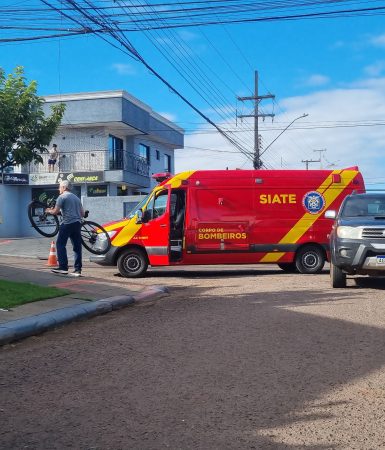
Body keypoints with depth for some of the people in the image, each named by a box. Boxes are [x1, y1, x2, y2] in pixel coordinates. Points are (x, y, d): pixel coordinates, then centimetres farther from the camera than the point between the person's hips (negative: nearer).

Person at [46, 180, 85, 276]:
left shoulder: (62, 197, -2)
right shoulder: (76, 198, 21)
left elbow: (56, 211, -7)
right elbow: (82, 213, 19)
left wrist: (49, 211, 13)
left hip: (67, 223, -7)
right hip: (77, 223, 7)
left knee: (60, 244, 0)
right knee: (77, 247, 5)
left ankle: (63, 267, -6)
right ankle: (78, 269, 4)